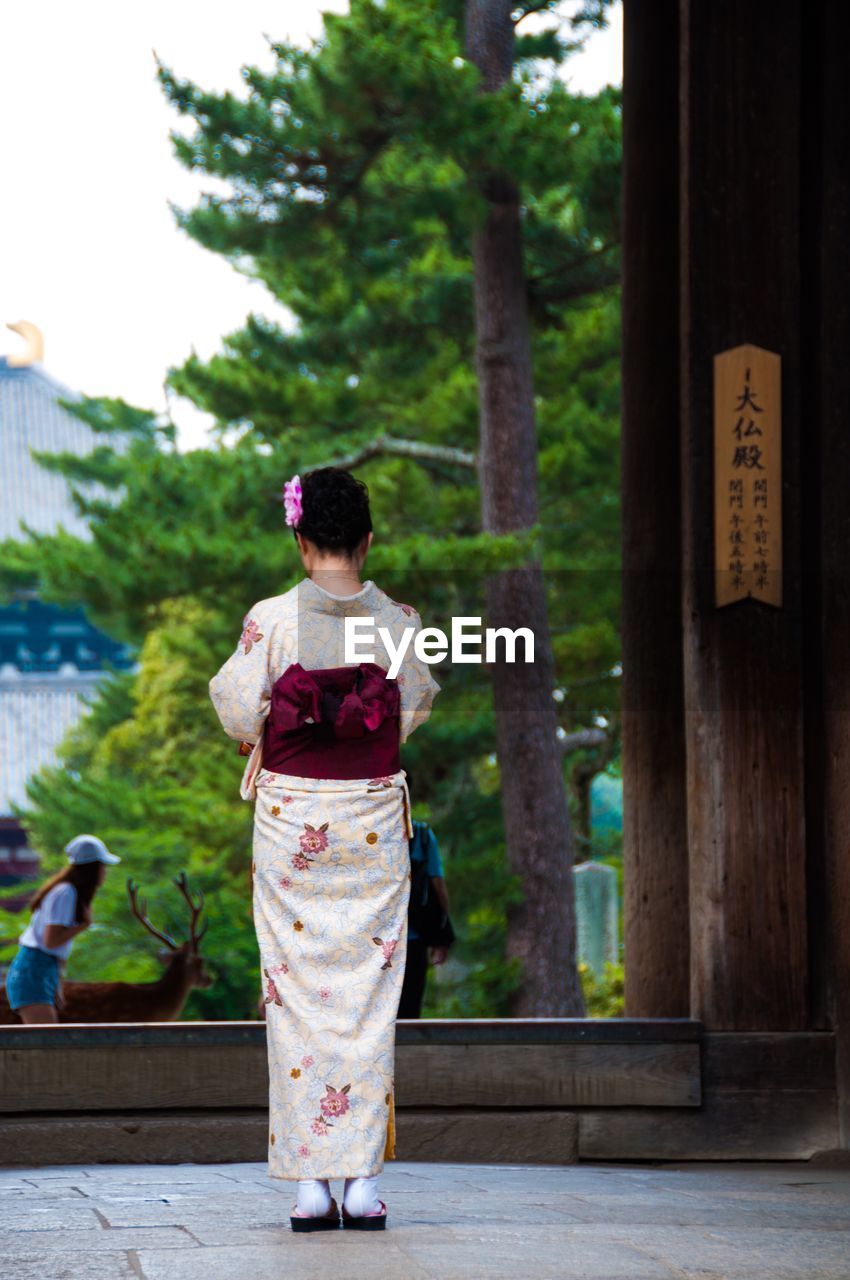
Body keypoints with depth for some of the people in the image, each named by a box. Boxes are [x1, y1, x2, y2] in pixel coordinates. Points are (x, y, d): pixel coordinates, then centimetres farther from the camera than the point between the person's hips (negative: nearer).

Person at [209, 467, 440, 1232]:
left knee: (298, 992, 3)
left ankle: (310, 1182, 0)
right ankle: (364, 1179, 1)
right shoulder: (399, 622, -2)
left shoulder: (271, 620, -8)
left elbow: (240, 715, -3)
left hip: (291, 818, -1)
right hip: (373, 819, 1)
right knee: (370, 990, 5)